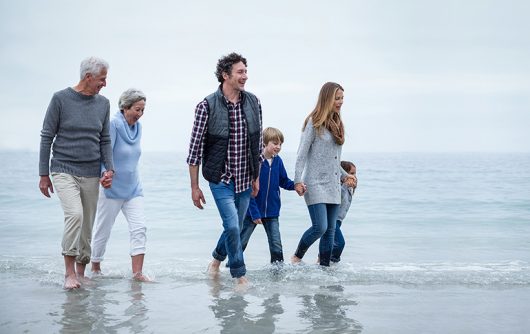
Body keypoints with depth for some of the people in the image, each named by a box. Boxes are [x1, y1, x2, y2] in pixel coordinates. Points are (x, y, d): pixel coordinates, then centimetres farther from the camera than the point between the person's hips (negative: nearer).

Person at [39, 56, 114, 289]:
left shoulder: (103, 103, 8)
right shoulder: (61, 99, -4)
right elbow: (47, 137, -1)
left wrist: (109, 169, -1)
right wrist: (43, 174, -2)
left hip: (91, 174, 4)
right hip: (64, 171, -4)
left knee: (87, 226, 6)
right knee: (75, 214, -23)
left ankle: (81, 272, 20)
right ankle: (69, 272, -13)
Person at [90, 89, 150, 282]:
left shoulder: (137, 127, 7)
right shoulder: (113, 124, -15)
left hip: (133, 188, 6)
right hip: (112, 188, -6)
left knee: (139, 227, -8)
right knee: (103, 230, 7)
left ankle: (137, 272, -8)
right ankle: (95, 268, 26)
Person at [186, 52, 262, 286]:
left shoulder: (253, 103, 2)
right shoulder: (207, 106, -12)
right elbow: (195, 148, -8)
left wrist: (256, 177, 14)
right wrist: (194, 187, -7)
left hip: (245, 180, 5)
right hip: (221, 179, -5)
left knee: (235, 228, 14)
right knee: (232, 226, -12)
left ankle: (216, 260, 40)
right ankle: (239, 275, 7)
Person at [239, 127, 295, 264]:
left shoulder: (278, 161, 0)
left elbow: (284, 181, 12)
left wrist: (296, 185, -11)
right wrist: (254, 213, -18)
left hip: (271, 212, 4)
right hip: (252, 211, -4)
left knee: (276, 245, 3)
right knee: (241, 242, 9)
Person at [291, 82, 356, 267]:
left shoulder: (336, 123, 16)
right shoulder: (314, 122, -6)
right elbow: (302, 154, -10)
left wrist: (345, 175, 24)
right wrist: (298, 181, -17)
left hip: (333, 186, 7)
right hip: (316, 184, -7)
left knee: (330, 230, 6)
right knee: (320, 227, -15)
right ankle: (296, 257, 6)